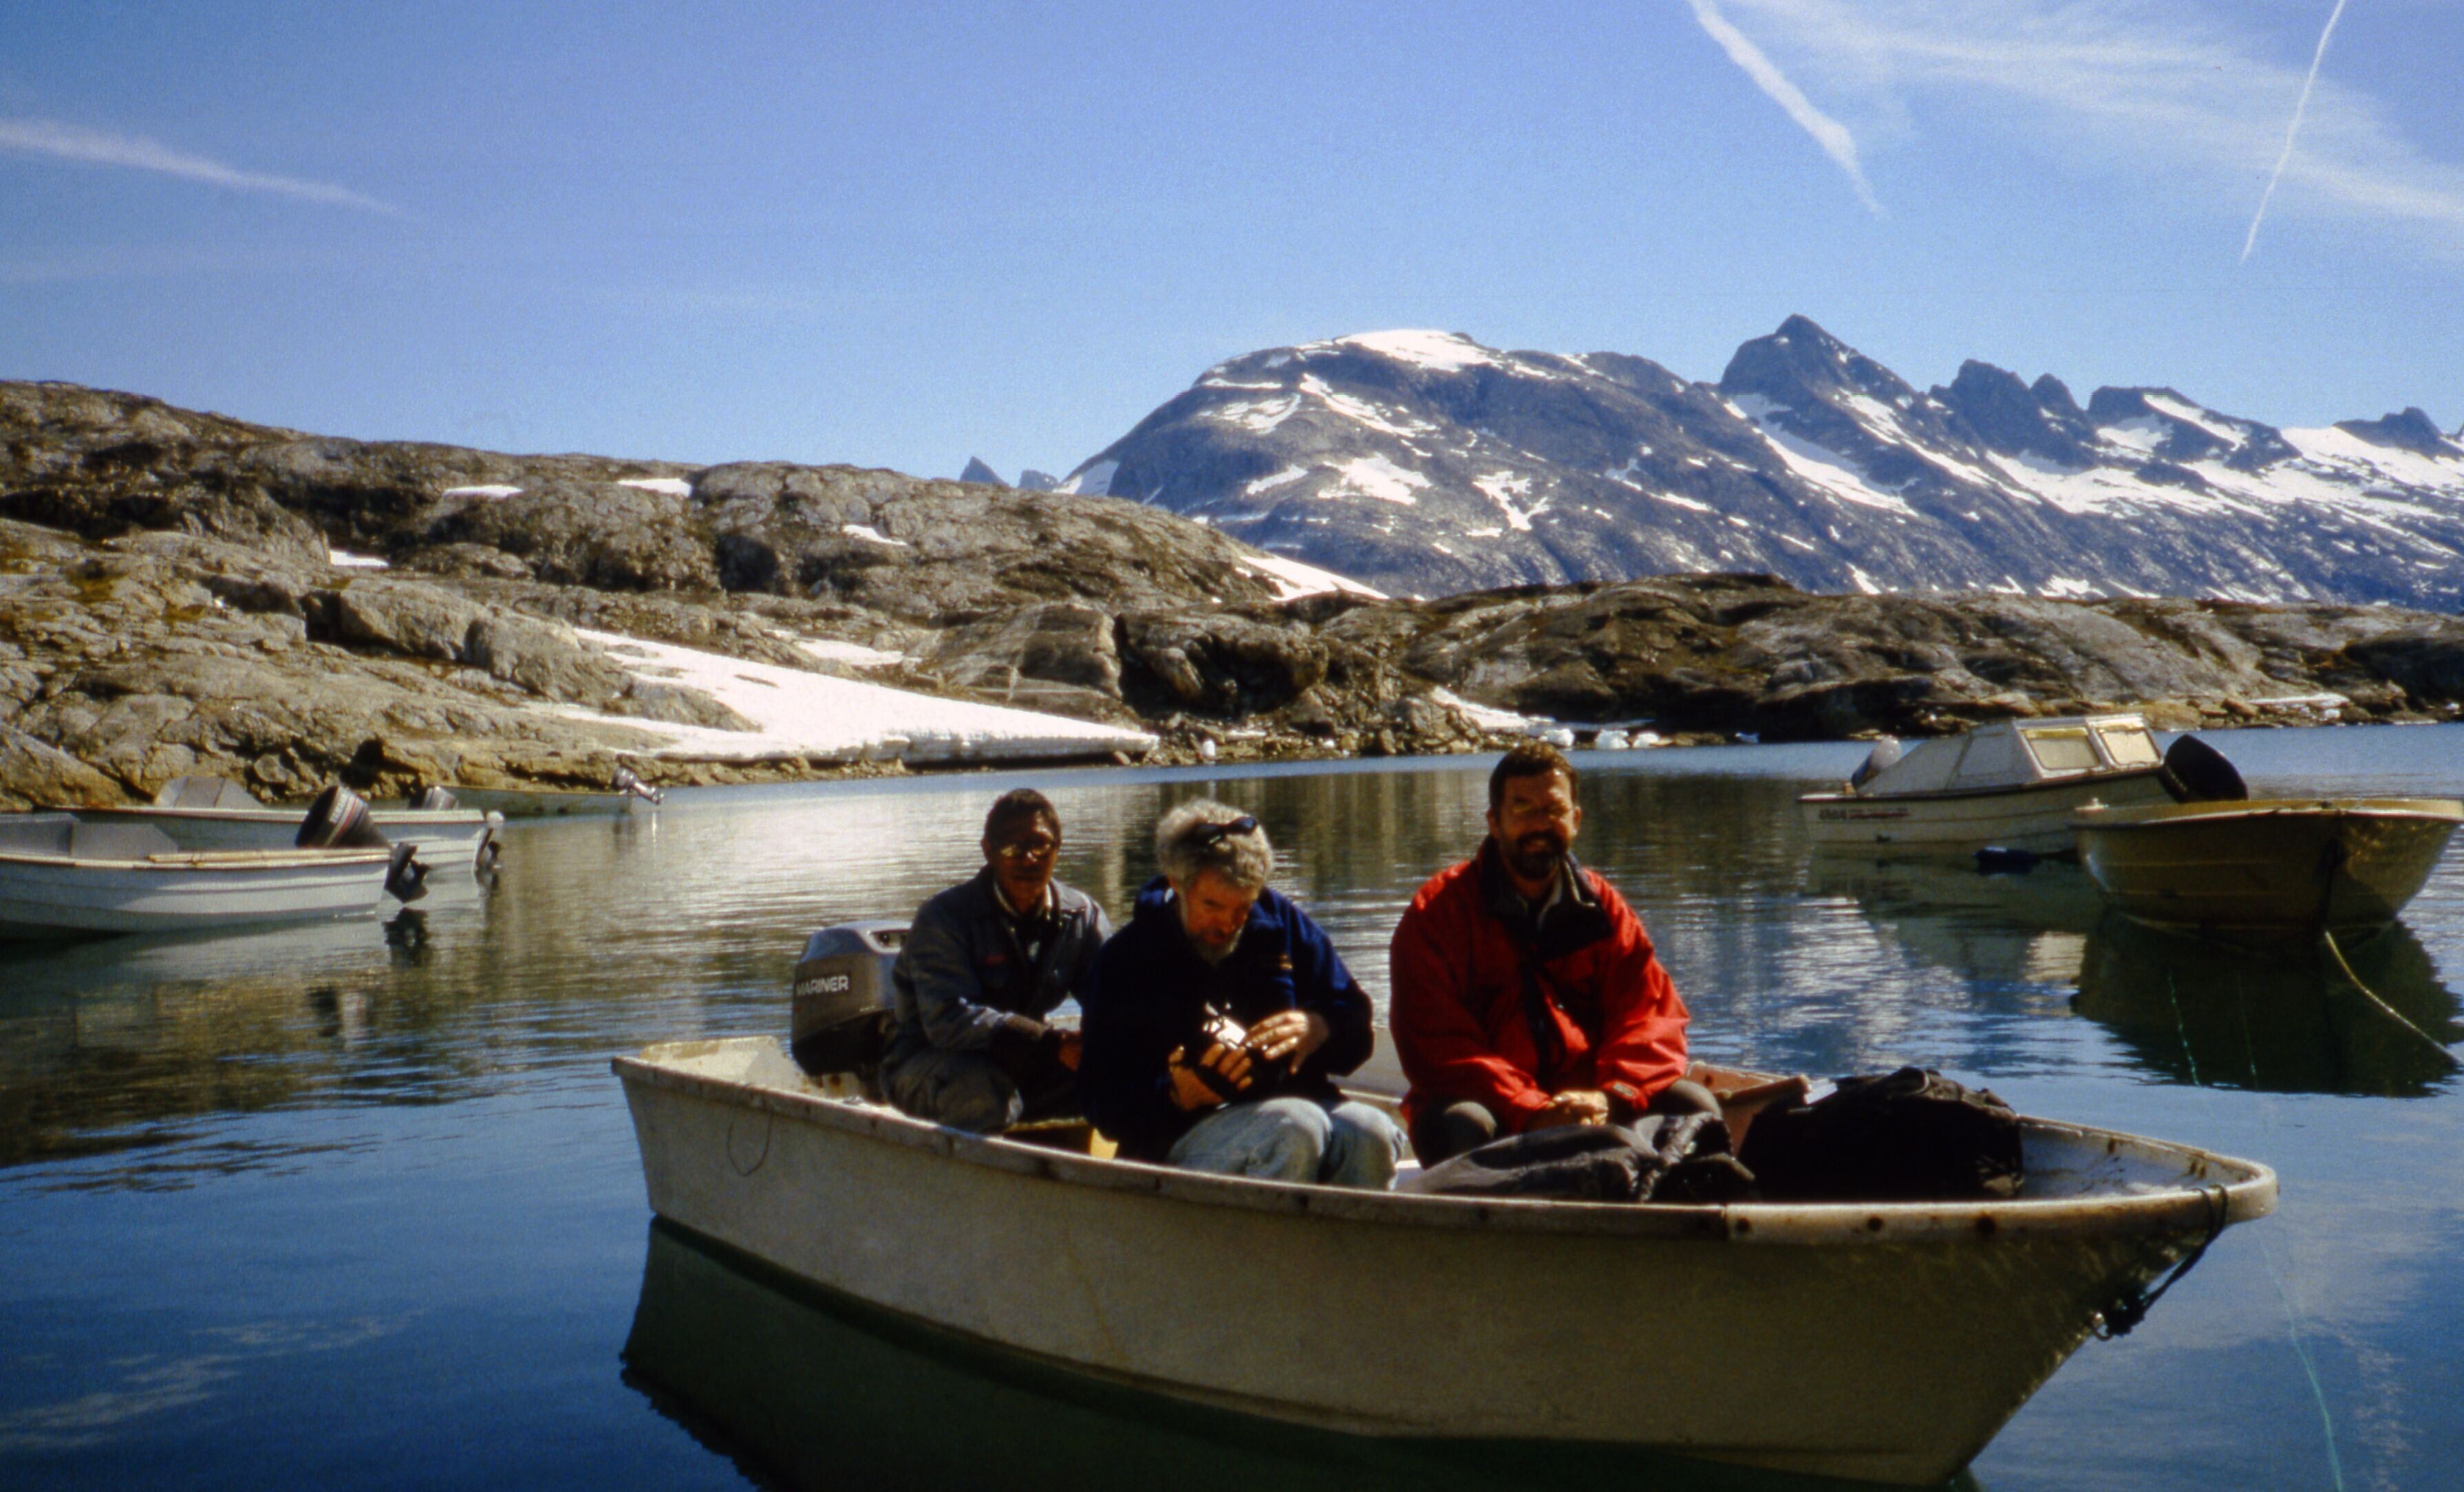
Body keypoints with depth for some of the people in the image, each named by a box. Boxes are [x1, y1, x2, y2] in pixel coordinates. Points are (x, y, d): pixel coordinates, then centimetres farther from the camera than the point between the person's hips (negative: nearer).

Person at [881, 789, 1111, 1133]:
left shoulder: (1082, 915, 0)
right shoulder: (944, 918, -17)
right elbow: (949, 1019, -30)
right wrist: (1052, 1044, -40)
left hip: (1019, 1066, 5)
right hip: (926, 1062, -5)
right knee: (985, 1090, -37)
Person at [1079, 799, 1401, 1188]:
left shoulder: (1281, 920, 12)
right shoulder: (1126, 962, 2)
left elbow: (1355, 1025, 17)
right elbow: (1104, 1104, -1)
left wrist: (1318, 1028, -7)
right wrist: (1176, 1095, -22)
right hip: (1181, 1137, -4)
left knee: (1372, 1134, -29)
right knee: (1298, 1128, -34)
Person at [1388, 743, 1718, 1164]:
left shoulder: (1602, 906, 11)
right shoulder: (1439, 911, -3)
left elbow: (1654, 1015, 2)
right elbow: (1436, 1045, -14)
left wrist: (1611, 1096, -19)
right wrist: (1529, 1113, -27)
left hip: (1585, 1103, 4)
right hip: (1493, 1106, -4)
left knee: (1692, 1105, -16)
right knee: (1459, 1127, -36)